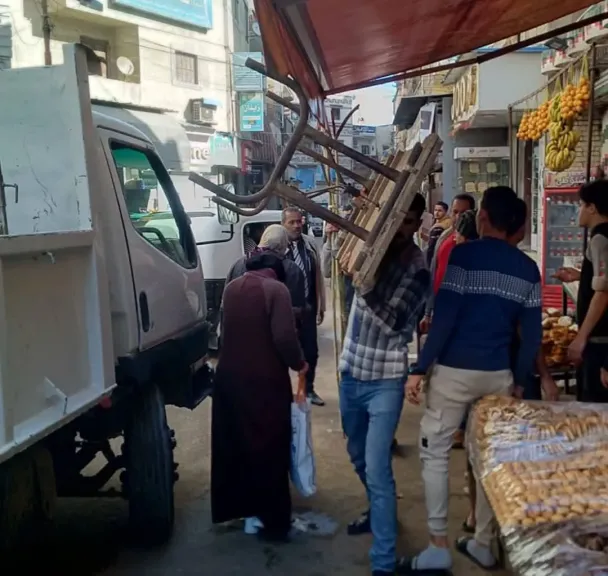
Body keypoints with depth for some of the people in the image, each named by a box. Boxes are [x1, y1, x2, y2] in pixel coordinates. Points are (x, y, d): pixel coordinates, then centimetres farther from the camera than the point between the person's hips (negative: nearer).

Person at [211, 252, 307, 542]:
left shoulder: (231, 288, 10)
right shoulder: (276, 289, -10)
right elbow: (284, 337, -18)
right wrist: (298, 363, -2)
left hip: (229, 376, 6)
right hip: (264, 380, -6)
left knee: (231, 446, 16)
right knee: (270, 448, 4)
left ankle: (234, 508, 29)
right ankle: (275, 521, 13)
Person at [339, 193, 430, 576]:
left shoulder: (418, 270, -10)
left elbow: (393, 320, -17)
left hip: (385, 381, -6)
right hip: (351, 372, 6)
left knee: (377, 469, -8)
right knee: (359, 457, 22)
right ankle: (381, 512, 46)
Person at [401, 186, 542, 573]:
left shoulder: (464, 255, -9)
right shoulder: (528, 268, 5)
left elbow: (444, 318, -15)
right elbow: (533, 335, 5)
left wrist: (419, 369, -11)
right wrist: (519, 379, 15)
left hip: (454, 370, -5)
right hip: (499, 374, 5)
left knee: (435, 453, 6)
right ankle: (483, 543, 26)